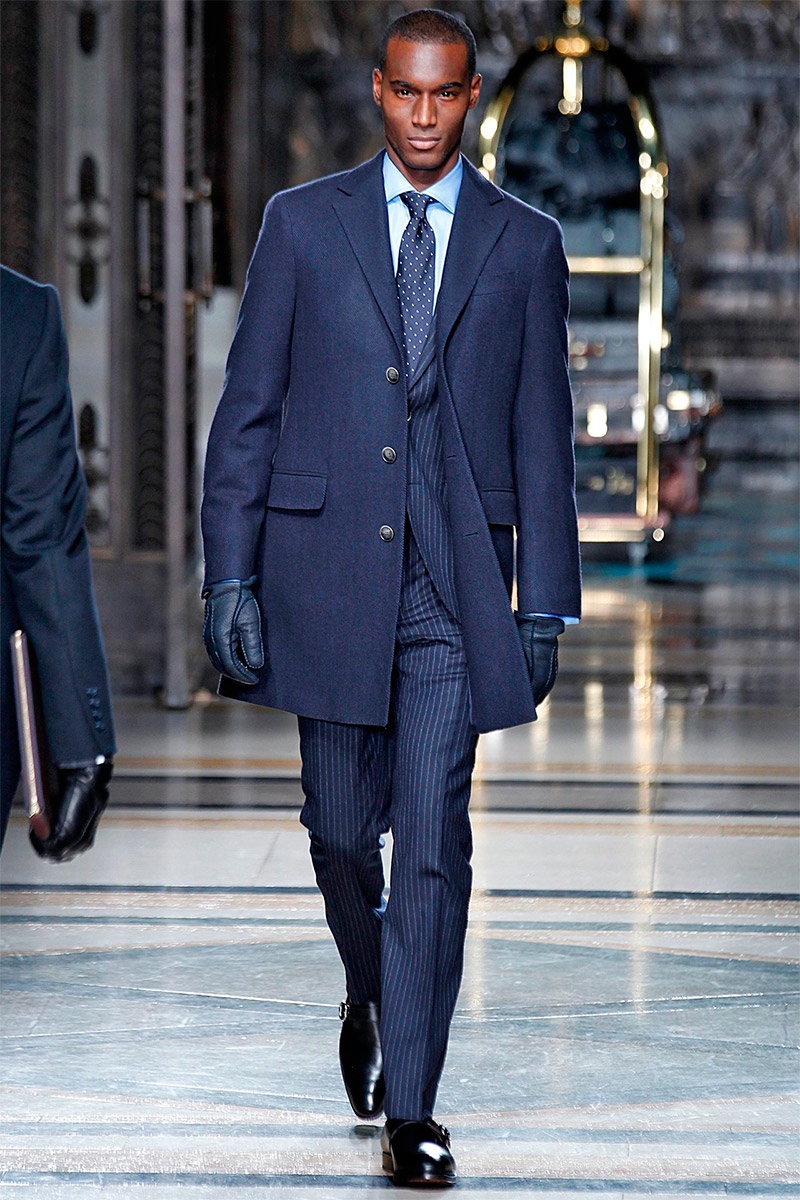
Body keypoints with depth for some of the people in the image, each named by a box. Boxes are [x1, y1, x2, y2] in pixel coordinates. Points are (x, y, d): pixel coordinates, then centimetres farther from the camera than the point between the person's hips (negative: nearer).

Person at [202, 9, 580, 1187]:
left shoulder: (525, 245, 6)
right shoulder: (302, 223, 5)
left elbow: (543, 437, 7)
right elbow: (247, 411, 4)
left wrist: (545, 606, 2)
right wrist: (231, 576, -3)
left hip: (457, 579, -1)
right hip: (326, 567, 1)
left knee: (434, 843, -6)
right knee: (340, 826, 10)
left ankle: (409, 1109, -2)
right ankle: (371, 994, 40)